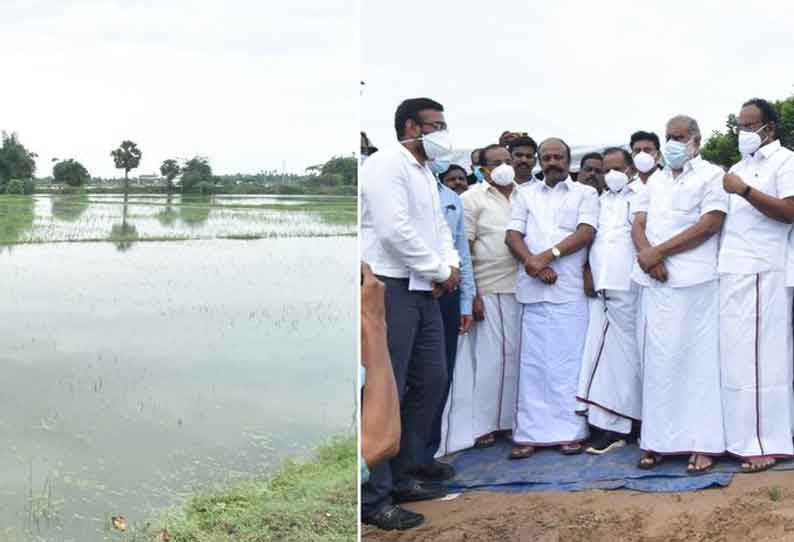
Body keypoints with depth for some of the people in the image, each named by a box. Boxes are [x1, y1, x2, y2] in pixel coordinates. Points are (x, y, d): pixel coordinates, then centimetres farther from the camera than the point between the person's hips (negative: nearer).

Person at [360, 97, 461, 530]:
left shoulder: (425, 173, 19)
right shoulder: (386, 164, -10)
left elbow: (438, 225, 21)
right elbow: (394, 230, -20)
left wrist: (451, 263, 1)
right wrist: (440, 270, -11)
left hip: (424, 290, 10)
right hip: (390, 288, -10)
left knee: (431, 381, 12)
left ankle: (402, 477, 24)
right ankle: (373, 498, 0)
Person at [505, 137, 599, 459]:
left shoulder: (585, 193, 11)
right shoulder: (526, 194, 18)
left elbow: (586, 232, -3)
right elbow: (513, 235, 8)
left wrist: (547, 256, -12)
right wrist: (531, 262, -10)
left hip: (570, 288, -2)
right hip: (532, 288, 2)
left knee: (568, 360, -2)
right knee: (532, 361, 1)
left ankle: (570, 431, 3)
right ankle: (530, 433, 4)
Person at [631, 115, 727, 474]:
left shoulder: (711, 176, 2)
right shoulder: (655, 181, 20)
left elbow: (709, 225, -10)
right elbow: (638, 224, 13)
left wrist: (657, 251, -12)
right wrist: (646, 255, -8)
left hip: (693, 281, -5)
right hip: (654, 280, 6)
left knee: (695, 359, -4)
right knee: (657, 360, 5)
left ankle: (702, 444, 0)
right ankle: (657, 440, 10)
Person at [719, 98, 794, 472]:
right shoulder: (739, 167, 23)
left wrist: (744, 190, -19)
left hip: (760, 272, -7)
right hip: (731, 271, 7)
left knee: (759, 357, -7)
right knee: (735, 356, 6)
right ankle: (740, 434, 12)